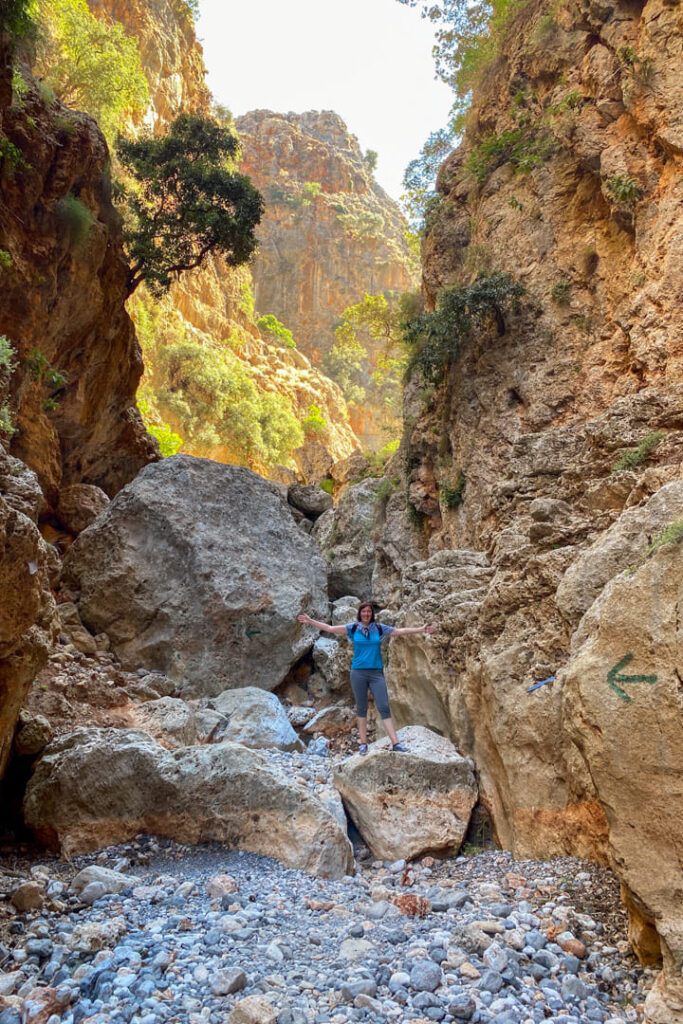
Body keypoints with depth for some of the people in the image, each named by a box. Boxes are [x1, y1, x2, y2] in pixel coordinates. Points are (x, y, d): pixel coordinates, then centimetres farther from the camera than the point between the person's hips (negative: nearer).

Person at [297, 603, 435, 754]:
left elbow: (400, 631, 9)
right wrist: (311, 621, -1)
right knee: (361, 708, 5)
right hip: (358, 672, 0)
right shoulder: (353, 628, 4)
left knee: (384, 707, -5)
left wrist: (421, 629, 6)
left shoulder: (379, 628, 6)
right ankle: (363, 743, 13)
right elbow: (330, 628, 3)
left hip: (376, 673, 0)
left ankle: (395, 743, -7)